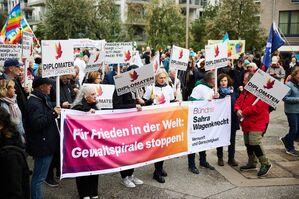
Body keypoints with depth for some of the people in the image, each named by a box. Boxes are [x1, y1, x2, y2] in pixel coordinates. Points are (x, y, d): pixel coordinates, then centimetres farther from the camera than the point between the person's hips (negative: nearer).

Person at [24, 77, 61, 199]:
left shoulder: (41, 100, 15)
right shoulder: (34, 103, -17)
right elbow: (37, 123, -28)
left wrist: (55, 110, 12)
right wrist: (53, 113, -21)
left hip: (45, 144, 10)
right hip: (42, 145, -10)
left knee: (39, 176, 20)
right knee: (39, 177, -1)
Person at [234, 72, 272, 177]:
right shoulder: (245, 91, 15)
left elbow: (258, 107, -24)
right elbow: (238, 102, 18)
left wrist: (244, 112, -14)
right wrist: (237, 110, -6)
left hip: (257, 123, -9)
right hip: (246, 123, 9)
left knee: (254, 143, -17)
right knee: (248, 143, 14)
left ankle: (265, 164, -2)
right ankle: (251, 163, 28)